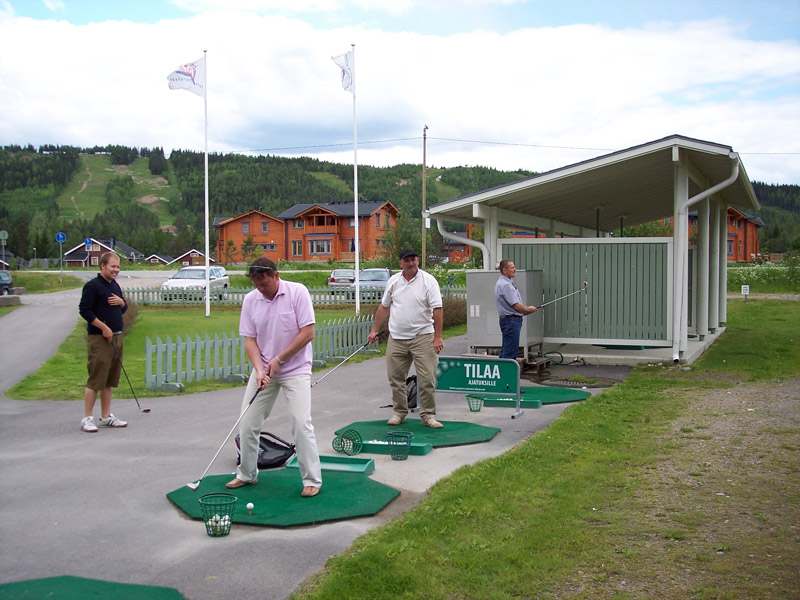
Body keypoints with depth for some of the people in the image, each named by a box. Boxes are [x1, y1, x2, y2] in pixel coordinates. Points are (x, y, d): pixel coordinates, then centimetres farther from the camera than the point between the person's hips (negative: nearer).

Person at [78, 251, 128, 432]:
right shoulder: (92, 286, -9)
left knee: (110, 380, 12)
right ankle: (87, 418, -1)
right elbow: (84, 310, -14)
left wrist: (121, 302, 1)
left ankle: (106, 417, 19)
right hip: (99, 339, -8)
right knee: (95, 380, -7)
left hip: (116, 337, 8)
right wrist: (103, 327, -17)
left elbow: (123, 309, 24)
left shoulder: (115, 286, 16)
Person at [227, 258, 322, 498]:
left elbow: (308, 333, -15)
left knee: (301, 423, -13)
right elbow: (250, 340, 0)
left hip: (295, 370, -4)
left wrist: (279, 360, -13)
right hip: (263, 369, 4)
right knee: (247, 423, 5)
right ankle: (247, 474, 24)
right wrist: (259, 369, -16)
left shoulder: (298, 292, -13)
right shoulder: (250, 300, -2)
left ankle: (312, 480, -1)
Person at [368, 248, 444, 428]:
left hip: (422, 337, -4)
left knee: (427, 379, -4)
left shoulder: (428, 280, -6)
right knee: (396, 378, 8)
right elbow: (384, 307, 17)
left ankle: (428, 415, 6)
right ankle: (399, 412, 21)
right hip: (396, 338, 4)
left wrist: (438, 336, -16)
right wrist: (374, 330, 16)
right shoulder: (393, 281, 7)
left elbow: (437, 309, -10)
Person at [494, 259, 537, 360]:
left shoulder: (504, 282, 16)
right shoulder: (505, 285, -19)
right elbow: (516, 306, -20)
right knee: (510, 352, -9)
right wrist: (528, 309, -2)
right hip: (511, 320, -11)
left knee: (505, 351, 14)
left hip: (508, 321, 11)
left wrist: (525, 310, 10)